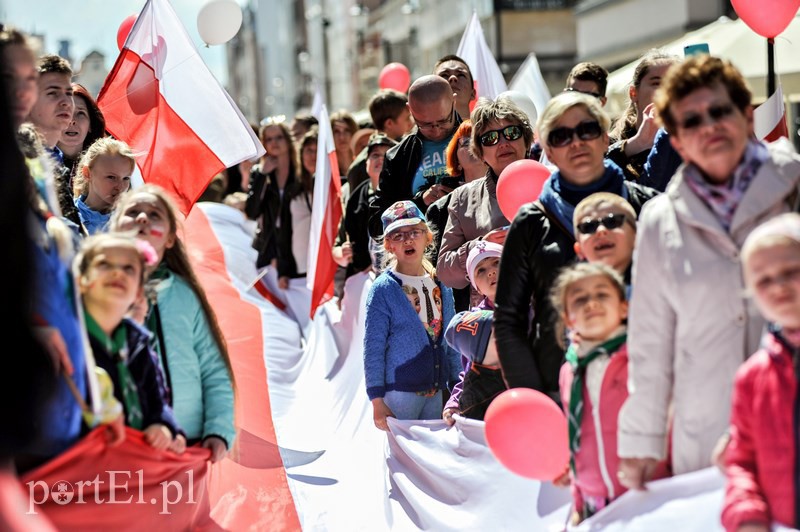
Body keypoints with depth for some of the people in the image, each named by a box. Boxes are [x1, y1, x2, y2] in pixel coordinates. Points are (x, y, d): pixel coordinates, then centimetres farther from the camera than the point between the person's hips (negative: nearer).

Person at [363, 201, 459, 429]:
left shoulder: (442, 286, 10)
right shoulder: (383, 290, -6)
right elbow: (373, 348, -7)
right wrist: (377, 400, -10)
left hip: (436, 391, 5)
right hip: (399, 392, -5)